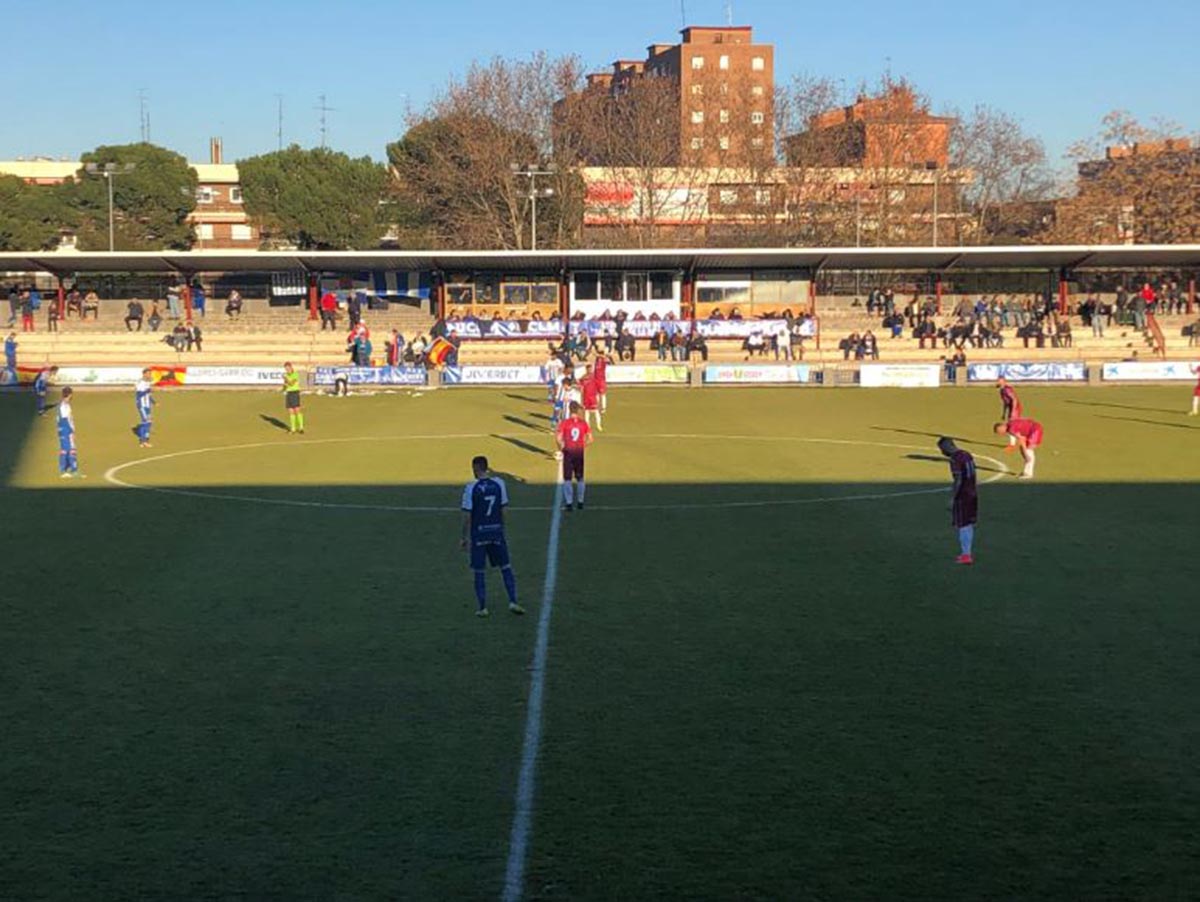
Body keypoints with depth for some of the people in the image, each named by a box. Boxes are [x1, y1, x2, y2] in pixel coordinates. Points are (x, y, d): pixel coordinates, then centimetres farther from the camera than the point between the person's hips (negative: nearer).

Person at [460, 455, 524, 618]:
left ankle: (482, 608, 8)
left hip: (478, 533, -3)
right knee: (506, 567, 12)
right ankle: (513, 602, 5)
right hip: (496, 531, 3)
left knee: (479, 572, 6)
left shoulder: (471, 487, -11)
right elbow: (503, 510, 4)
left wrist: (465, 537, -1)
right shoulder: (499, 483, -1)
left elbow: (467, 515, -10)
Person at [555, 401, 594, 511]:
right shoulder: (583, 423, -1)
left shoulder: (564, 423, -9)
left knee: (567, 479, 5)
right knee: (580, 478, 15)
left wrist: (561, 448, 1)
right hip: (580, 452, 2)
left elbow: (558, 438, -15)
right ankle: (580, 502, 19)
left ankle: (569, 503, 3)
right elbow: (590, 439, -2)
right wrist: (583, 446, 12)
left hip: (568, 452, -2)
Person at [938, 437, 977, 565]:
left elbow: (958, 481, -21)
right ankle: (968, 552, 22)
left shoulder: (954, 459, -17)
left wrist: (952, 498, -16)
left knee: (963, 526, -1)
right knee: (969, 525, 15)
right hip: (972, 495, 8)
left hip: (962, 497, -8)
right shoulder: (967, 455, 10)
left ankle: (965, 555, 1)